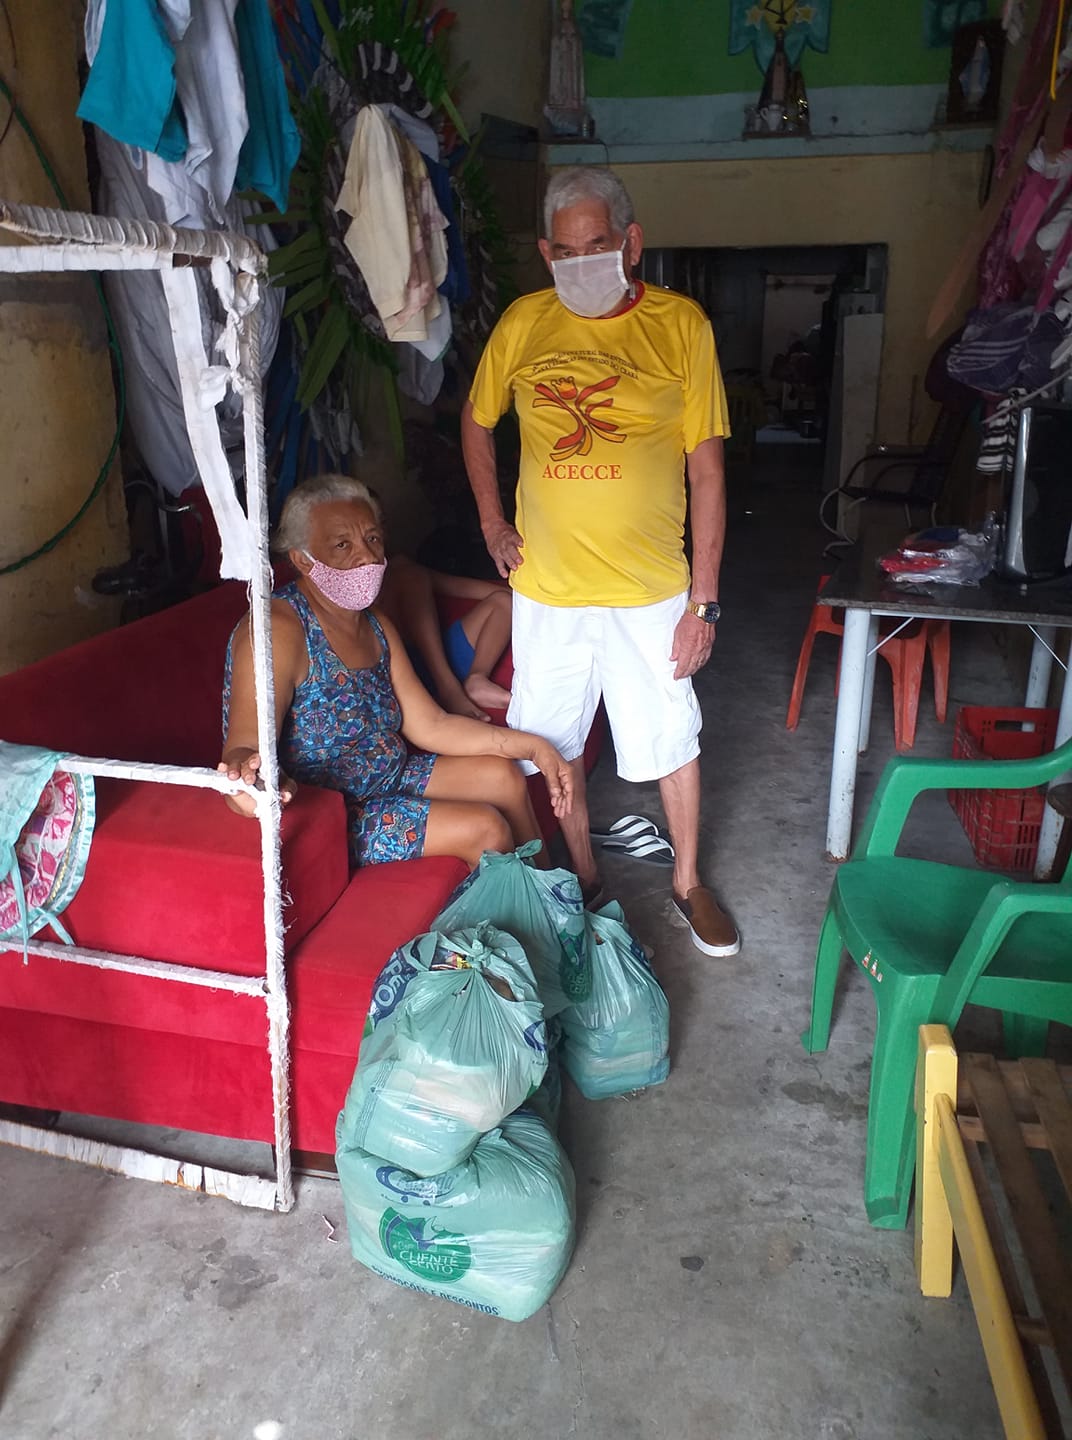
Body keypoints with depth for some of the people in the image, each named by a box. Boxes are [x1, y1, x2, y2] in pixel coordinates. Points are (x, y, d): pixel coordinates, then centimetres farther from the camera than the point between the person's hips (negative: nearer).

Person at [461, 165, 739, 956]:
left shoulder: (680, 325, -6)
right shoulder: (523, 324, 0)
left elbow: (707, 470, -6)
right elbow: (477, 421, 16)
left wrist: (705, 601, -9)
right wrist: (492, 522, 5)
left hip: (649, 590, -2)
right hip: (547, 587, 2)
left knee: (672, 741, 10)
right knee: (556, 741, 13)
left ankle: (689, 882, 32)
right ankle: (584, 878, 35)